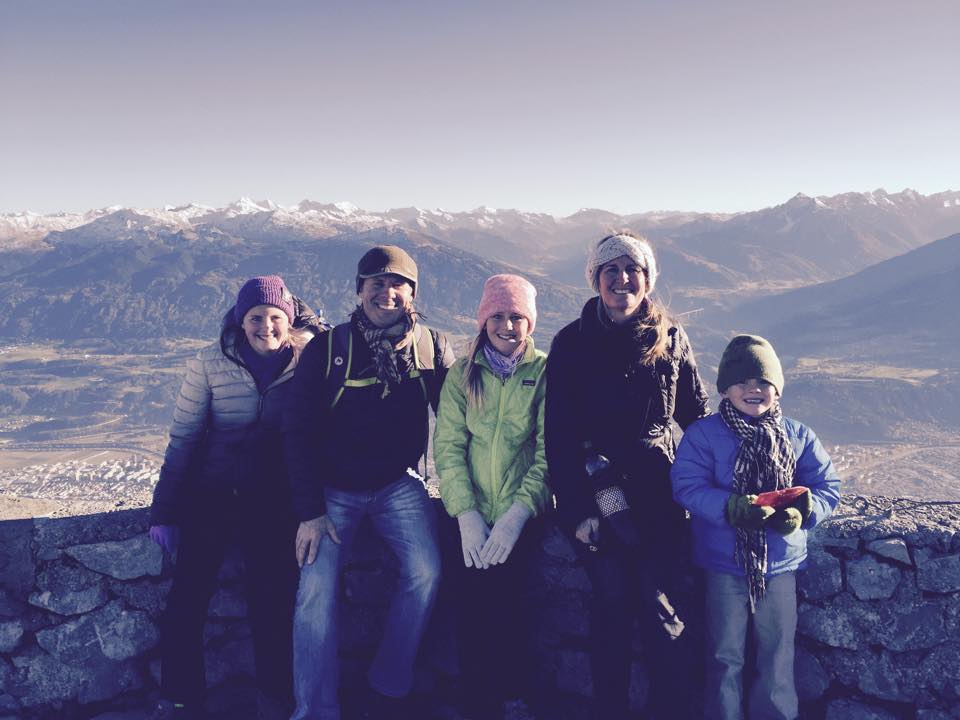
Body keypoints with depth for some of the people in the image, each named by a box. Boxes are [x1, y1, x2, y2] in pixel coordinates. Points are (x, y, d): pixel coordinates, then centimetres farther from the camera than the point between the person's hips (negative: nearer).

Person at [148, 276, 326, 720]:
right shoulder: (210, 363, -5)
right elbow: (183, 438, -1)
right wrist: (164, 511, 0)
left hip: (275, 499, 0)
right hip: (210, 495, 0)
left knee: (272, 601, -2)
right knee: (186, 599, -3)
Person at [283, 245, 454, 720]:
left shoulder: (433, 348, -4)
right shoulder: (325, 350, -8)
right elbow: (298, 433, -6)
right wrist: (309, 512, -12)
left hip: (399, 484, 1)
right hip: (333, 487, -1)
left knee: (425, 571, -19)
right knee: (316, 585, -17)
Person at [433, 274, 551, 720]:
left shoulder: (544, 373, 2)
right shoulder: (463, 374, 8)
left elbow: (550, 452, -4)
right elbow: (447, 445, 2)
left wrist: (516, 515, -16)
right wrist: (466, 514, -11)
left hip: (522, 513, -1)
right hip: (471, 511, 2)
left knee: (499, 593, -20)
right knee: (469, 596, -17)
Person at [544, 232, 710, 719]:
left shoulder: (670, 339, 7)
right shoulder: (572, 343, 1)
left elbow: (696, 414, 13)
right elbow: (558, 434, -1)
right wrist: (577, 507, -7)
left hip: (657, 488, 1)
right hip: (594, 490, -1)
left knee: (654, 597, -9)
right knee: (612, 600, -4)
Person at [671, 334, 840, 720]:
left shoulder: (797, 436, 3)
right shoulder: (703, 434, -5)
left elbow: (827, 486, 3)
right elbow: (687, 486, -14)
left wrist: (803, 512, -18)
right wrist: (732, 508, -29)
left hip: (781, 564, 2)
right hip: (724, 563, -2)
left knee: (777, 657, 12)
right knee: (725, 656, 9)